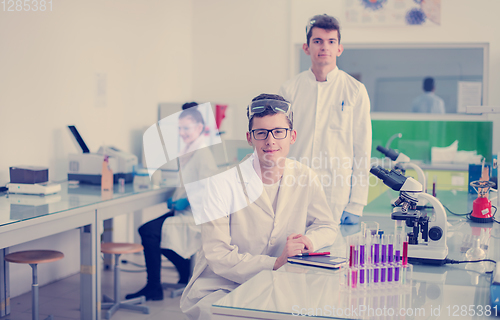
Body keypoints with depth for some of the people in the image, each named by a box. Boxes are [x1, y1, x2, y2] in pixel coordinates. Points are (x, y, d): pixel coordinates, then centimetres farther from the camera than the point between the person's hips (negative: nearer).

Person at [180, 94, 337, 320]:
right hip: (218, 290, -5)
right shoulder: (222, 184, -15)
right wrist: (275, 263, -25)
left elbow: (327, 226, 14)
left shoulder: (305, 178, -1)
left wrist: (310, 240, -9)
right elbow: (218, 257, -17)